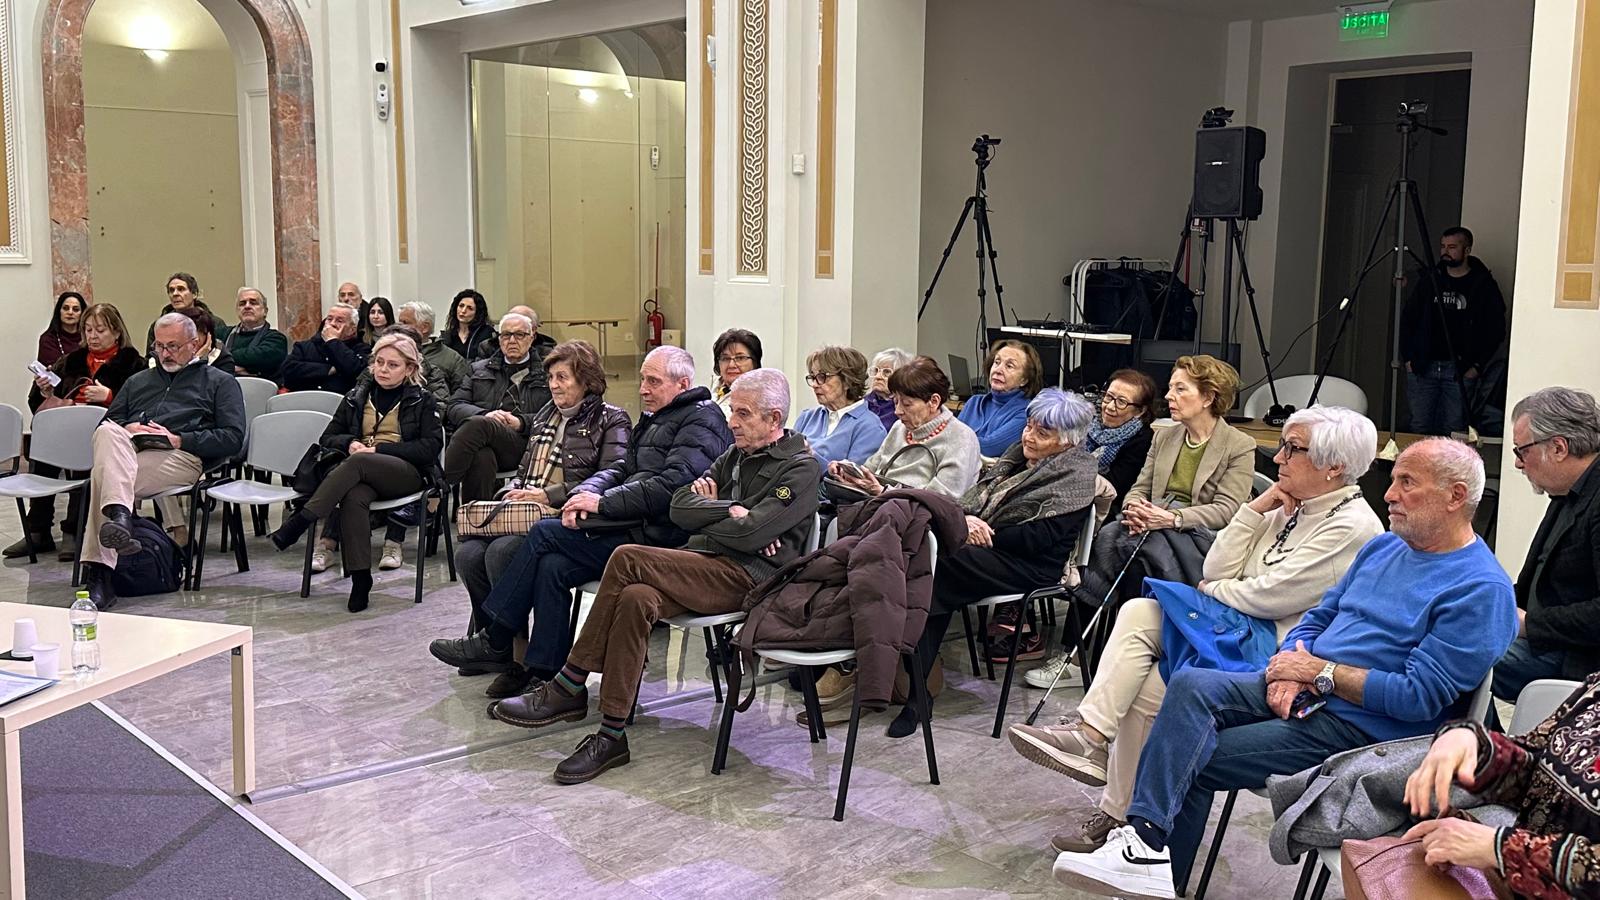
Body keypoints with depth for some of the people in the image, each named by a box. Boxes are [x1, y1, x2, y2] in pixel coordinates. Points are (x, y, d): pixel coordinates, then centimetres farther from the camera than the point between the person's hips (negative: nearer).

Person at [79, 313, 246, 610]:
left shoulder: (219, 382, 21)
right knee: (107, 433, -33)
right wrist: (126, 430, 4)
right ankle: (119, 515, -51)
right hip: (125, 452, 4)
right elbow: (106, 424, 29)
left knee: (104, 473, -31)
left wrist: (178, 440, -5)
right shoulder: (138, 381, 37)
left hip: (180, 458, -4)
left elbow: (233, 438, 6)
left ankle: (99, 573, -41)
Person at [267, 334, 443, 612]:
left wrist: (378, 448, -9)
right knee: (353, 498, -35)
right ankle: (360, 578, -37)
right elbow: (327, 438, 23)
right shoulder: (357, 398, 22)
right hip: (361, 475, 3)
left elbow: (430, 447, -2)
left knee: (358, 463, -34)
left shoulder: (422, 401, 10)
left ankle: (299, 521, -37)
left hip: (409, 474, -3)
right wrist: (349, 442, -2)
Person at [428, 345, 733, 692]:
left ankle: (493, 642, -2)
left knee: (545, 533, -12)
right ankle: (547, 679, -6)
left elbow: (670, 485, -20)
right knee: (552, 566, -9)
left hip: (658, 537, -9)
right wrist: (586, 493, -2)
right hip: (634, 528, 9)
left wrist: (603, 502, -15)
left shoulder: (701, 421, -7)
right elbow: (622, 470, 20)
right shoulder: (654, 419, 25)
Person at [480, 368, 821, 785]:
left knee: (627, 560, -25)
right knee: (635, 598, -27)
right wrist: (729, 510, -3)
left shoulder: (801, 468, -2)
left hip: (750, 576, -7)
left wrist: (705, 512, 2)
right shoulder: (736, 456, 23)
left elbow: (750, 534, -15)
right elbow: (679, 506, 13)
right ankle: (611, 735, -25)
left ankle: (567, 688, -16)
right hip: (706, 568, 7)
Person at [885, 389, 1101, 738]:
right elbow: (976, 495, 17)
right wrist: (965, 519, -7)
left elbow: (1038, 538, -13)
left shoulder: (1074, 474, -2)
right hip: (986, 547, 8)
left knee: (934, 565, -30)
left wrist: (983, 532, -12)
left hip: (1032, 567, -8)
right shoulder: (1019, 453, 22)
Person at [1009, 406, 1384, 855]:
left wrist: (1213, 591, 0)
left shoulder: (1352, 527, -13)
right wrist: (1256, 509, 0)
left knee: (1147, 691, -18)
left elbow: (1270, 595, -18)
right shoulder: (1290, 507, 14)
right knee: (1138, 612, -15)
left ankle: (1117, 816, -2)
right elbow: (1217, 572, 8)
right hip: (1240, 629, 9)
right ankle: (1091, 732, -24)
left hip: (1275, 646, -9)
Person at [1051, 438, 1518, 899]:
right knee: (1190, 685, -20)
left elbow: (1419, 698, -18)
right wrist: (1286, 673, -3)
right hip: (1300, 693, 7)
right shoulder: (1384, 547, 15)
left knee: (1194, 759, -18)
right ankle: (1146, 838, -25)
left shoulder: (1480, 590, -12)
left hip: (1362, 726, -7)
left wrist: (1318, 670, -12)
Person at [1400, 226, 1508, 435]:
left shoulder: (1484, 285, 1)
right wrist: (1408, 357, 6)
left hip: (1459, 370, -2)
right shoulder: (1429, 280, 9)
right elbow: (1407, 318, 14)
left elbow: (1496, 330, 1)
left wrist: (1477, 366, -5)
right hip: (1422, 366, 3)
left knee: (1453, 431, -2)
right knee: (1419, 427, 3)